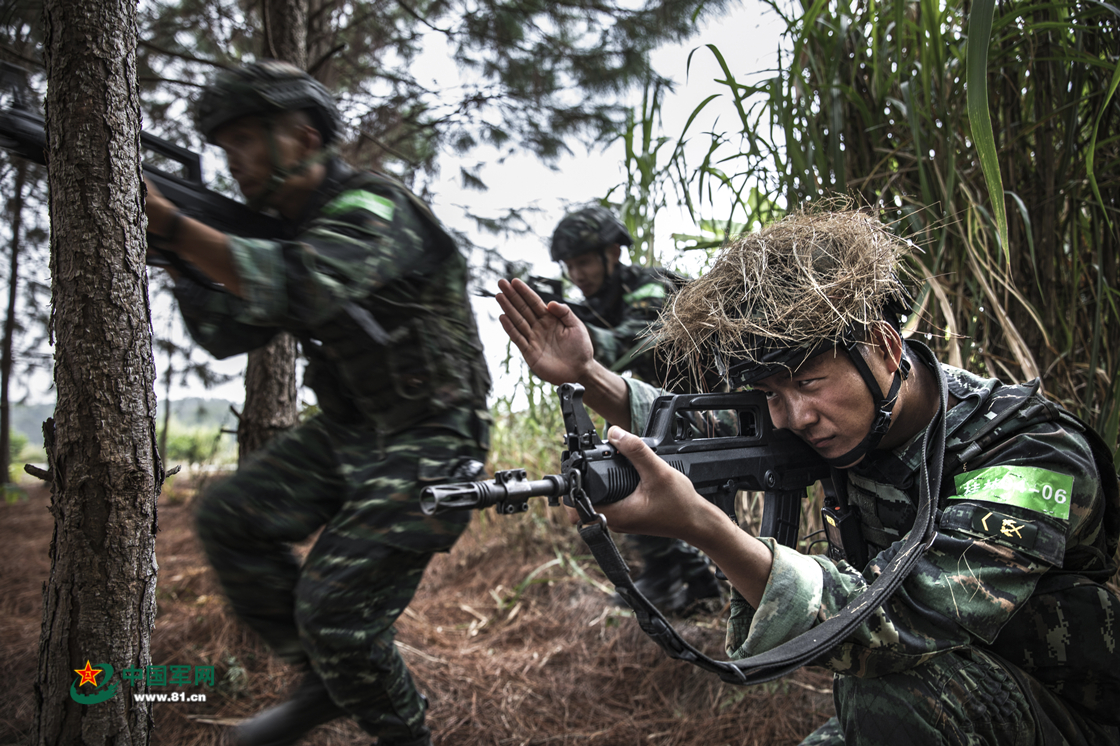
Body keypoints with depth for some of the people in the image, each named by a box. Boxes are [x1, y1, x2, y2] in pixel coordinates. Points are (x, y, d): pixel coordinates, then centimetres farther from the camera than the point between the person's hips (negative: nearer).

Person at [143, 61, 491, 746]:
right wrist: (177, 255, -6)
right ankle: (325, 685, 16)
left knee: (335, 609, -12)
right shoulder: (292, 227, 11)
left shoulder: (372, 209, -17)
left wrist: (169, 223, -36)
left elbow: (301, 286, -37)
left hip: (430, 439, -9)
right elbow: (226, 330, 8)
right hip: (350, 431, 9)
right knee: (233, 517, 2)